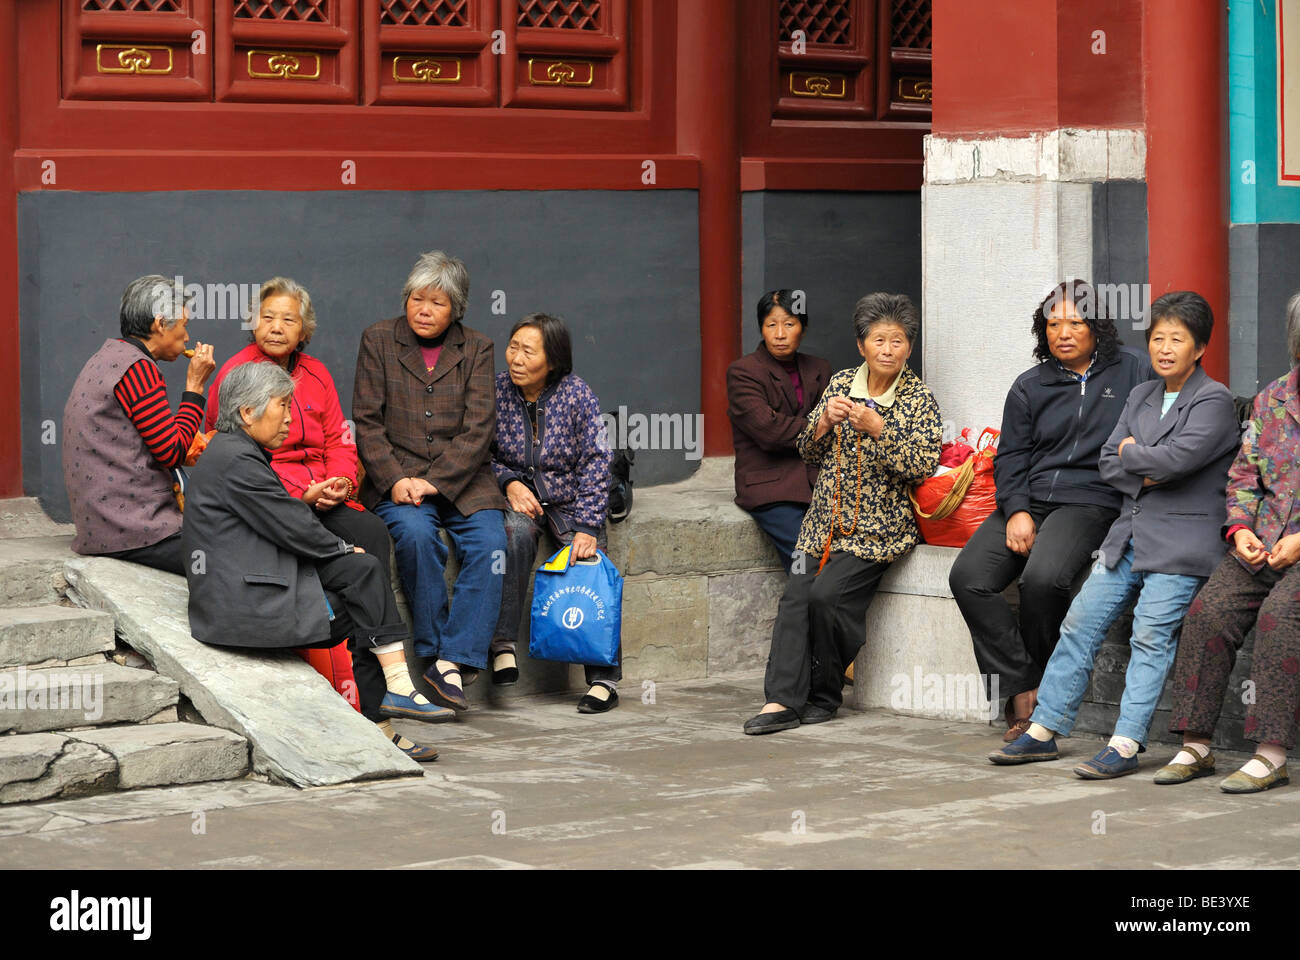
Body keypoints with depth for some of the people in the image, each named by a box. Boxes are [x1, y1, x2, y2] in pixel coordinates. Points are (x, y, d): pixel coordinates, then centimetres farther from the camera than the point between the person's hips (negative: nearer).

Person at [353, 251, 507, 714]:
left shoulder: (476, 349, 8)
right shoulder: (379, 339, 7)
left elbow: (478, 429, -2)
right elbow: (367, 422, 2)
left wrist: (435, 481, -15)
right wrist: (395, 480, -14)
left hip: (460, 479, 1)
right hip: (397, 475, -1)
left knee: (490, 542, -26)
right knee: (415, 533, -32)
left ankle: (453, 662, -28)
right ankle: (435, 653, -22)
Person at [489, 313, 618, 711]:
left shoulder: (577, 394, -7)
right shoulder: (496, 391, -3)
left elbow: (596, 462, -9)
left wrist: (587, 528, -18)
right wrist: (509, 482, -14)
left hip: (570, 501, 0)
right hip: (518, 498, 0)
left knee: (585, 565, -24)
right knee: (516, 530, -34)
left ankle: (604, 678, -21)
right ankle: (503, 645, -31)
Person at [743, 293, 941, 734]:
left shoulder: (919, 399, -2)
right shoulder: (841, 383, 11)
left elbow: (921, 467, -12)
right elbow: (808, 452, 13)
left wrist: (877, 429, -19)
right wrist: (826, 421, -7)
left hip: (877, 528, -4)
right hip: (825, 521, 4)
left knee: (827, 594, -21)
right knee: (796, 596, -15)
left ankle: (824, 694, -2)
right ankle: (783, 699, -20)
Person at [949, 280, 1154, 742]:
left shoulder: (1131, 370, 8)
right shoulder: (1030, 386, 18)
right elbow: (1010, 456, 14)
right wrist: (1016, 510, -2)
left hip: (1090, 500, -4)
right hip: (1030, 500, 5)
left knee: (1043, 577, -34)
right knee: (969, 577, -21)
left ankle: (1031, 684, -10)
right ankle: (1022, 696, -19)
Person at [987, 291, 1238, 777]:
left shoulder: (1214, 400, -6)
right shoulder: (1141, 396, 17)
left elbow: (1177, 458, -20)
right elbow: (1107, 462, 12)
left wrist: (1131, 453, -2)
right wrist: (1143, 477, -7)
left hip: (1179, 544, -7)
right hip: (1129, 535, 7)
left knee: (1151, 636, -14)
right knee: (1080, 623, 3)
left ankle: (1125, 745, -14)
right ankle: (1044, 731, 9)